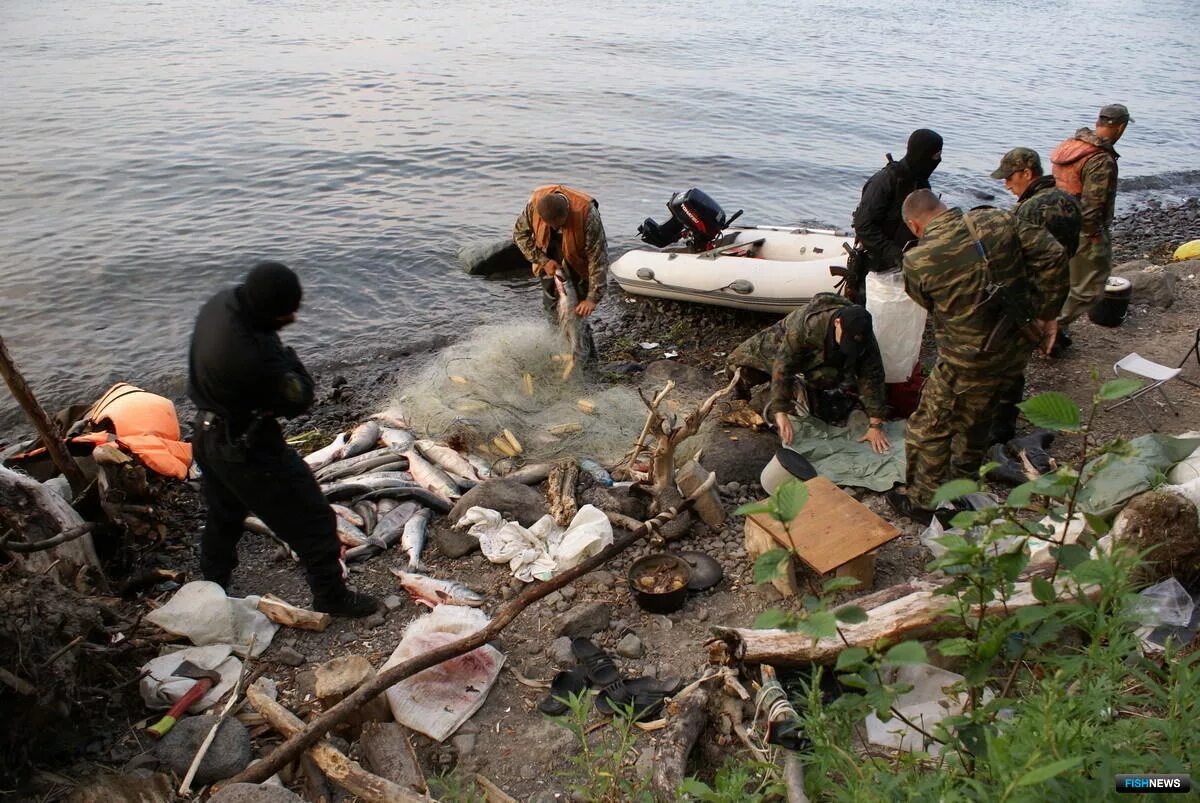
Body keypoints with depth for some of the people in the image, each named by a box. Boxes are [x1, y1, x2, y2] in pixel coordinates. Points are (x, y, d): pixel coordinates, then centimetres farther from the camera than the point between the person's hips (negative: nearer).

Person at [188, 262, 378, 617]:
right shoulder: (253, 357, -38)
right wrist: (287, 357, -12)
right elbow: (298, 400, -23)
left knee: (222, 516, 31)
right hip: (248, 450, -9)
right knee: (313, 521, 7)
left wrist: (275, 350, -6)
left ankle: (212, 587, 52)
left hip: (208, 436, 10)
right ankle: (331, 597, 23)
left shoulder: (221, 302, -11)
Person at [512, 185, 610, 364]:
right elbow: (520, 233, -9)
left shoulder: (587, 213, -36)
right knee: (551, 303, 2)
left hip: (579, 261, -4)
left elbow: (598, 258, -32)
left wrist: (593, 298, -34)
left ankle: (586, 357, -1)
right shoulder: (535, 202, -26)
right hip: (551, 258, 4)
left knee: (577, 307, -11)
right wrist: (543, 261, -20)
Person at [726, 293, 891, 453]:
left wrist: (876, 425, -30)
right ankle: (741, 398, 21)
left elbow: (872, 377, -27)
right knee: (736, 363, -12)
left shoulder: (863, 335, -34)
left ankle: (814, 391, 4)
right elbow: (783, 366, -43)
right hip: (783, 341, -2)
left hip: (826, 358, 2)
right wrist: (780, 413, -48)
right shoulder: (807, 324, -46)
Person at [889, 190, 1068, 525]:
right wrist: (1046, 312, -1)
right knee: (975, 420, 28)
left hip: (970, 362, -6)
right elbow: (1052, 255, -8)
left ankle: (924, 503, 27)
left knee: (929, 429, 14)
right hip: (1018, 347, 6)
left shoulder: (917, 261, -17)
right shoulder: (999, 220, -6)